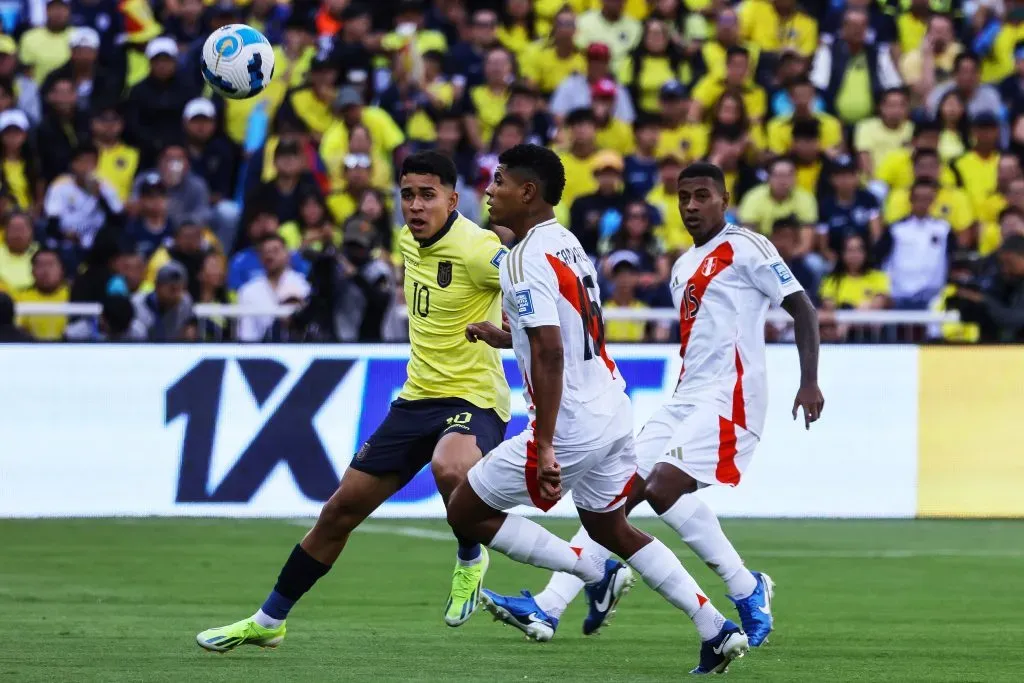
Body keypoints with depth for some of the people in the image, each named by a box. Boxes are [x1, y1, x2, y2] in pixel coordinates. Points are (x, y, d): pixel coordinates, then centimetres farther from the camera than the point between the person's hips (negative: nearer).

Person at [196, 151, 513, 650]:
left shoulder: (475, 249, -18)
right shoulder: (409, 240, 7)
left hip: (474, 398, -7)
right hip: (417, 397, 7)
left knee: (448, 467, -40)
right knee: (342, 508, 8)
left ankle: (470, 561, -8)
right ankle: (268, 622, 21)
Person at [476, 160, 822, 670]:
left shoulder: (744, 248, -4)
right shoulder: (683, 266, 21)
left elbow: (802, 308, -8)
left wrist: (809, 381, -18)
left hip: (729, 398, -9)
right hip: (685, 399, 9)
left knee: (662, 488, -25)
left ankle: (748, 591, -13)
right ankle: (549, 606, -5)